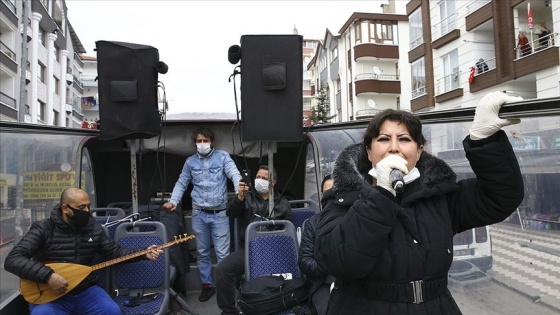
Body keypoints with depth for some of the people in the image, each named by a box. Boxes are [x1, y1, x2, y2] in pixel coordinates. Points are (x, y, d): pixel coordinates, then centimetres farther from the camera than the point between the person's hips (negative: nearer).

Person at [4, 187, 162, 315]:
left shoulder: (94, 228, 4)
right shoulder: (43, 228, -8)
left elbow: (115, 252, 11)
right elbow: (13, 260, -16)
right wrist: (48, 276, -28)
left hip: (86, 290, 2)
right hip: (50, 294, -2)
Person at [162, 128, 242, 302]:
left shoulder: (222, 157, -2)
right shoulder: (190, 161, 7)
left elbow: (235, 175, -14)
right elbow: (181, 183, 12)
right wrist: (173, 201, -3)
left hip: (219, 214, -3)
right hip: (199, 214, 3)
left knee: (223, 253, 1)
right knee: (202, 253, 14)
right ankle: (207, 285, 29)